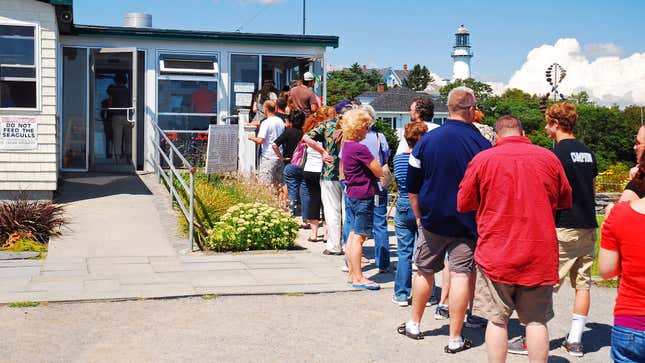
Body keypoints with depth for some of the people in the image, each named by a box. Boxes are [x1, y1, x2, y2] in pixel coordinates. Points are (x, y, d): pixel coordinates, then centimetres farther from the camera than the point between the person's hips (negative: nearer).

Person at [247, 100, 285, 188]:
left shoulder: (266, 123, -13)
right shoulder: (280, 121, 9)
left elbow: (260, 140, -19)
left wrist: (252, 138, 0)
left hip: (268, 158, -7)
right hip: (280, 156, 7)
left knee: (265, 185, -5)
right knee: (278, 185, 12)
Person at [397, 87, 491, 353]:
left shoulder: (426, 140, -3)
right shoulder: (481, 144, -10)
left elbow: (412, 188, 2)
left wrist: (419, 217, 14)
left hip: (432, 221, 3)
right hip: (467, 222, -2)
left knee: (424, 272, 17)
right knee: (461, 275, 2)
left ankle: (414, 325, 30)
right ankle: (455, 339, 6)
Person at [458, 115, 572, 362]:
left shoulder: (482, 159, -5)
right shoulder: (548, 158, 0)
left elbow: (463, 204, 2)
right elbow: (565, 201, 13)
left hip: (496, 254, -1)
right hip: (539, 255, 1)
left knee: (497, 319, 8)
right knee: (536, 321, 9)